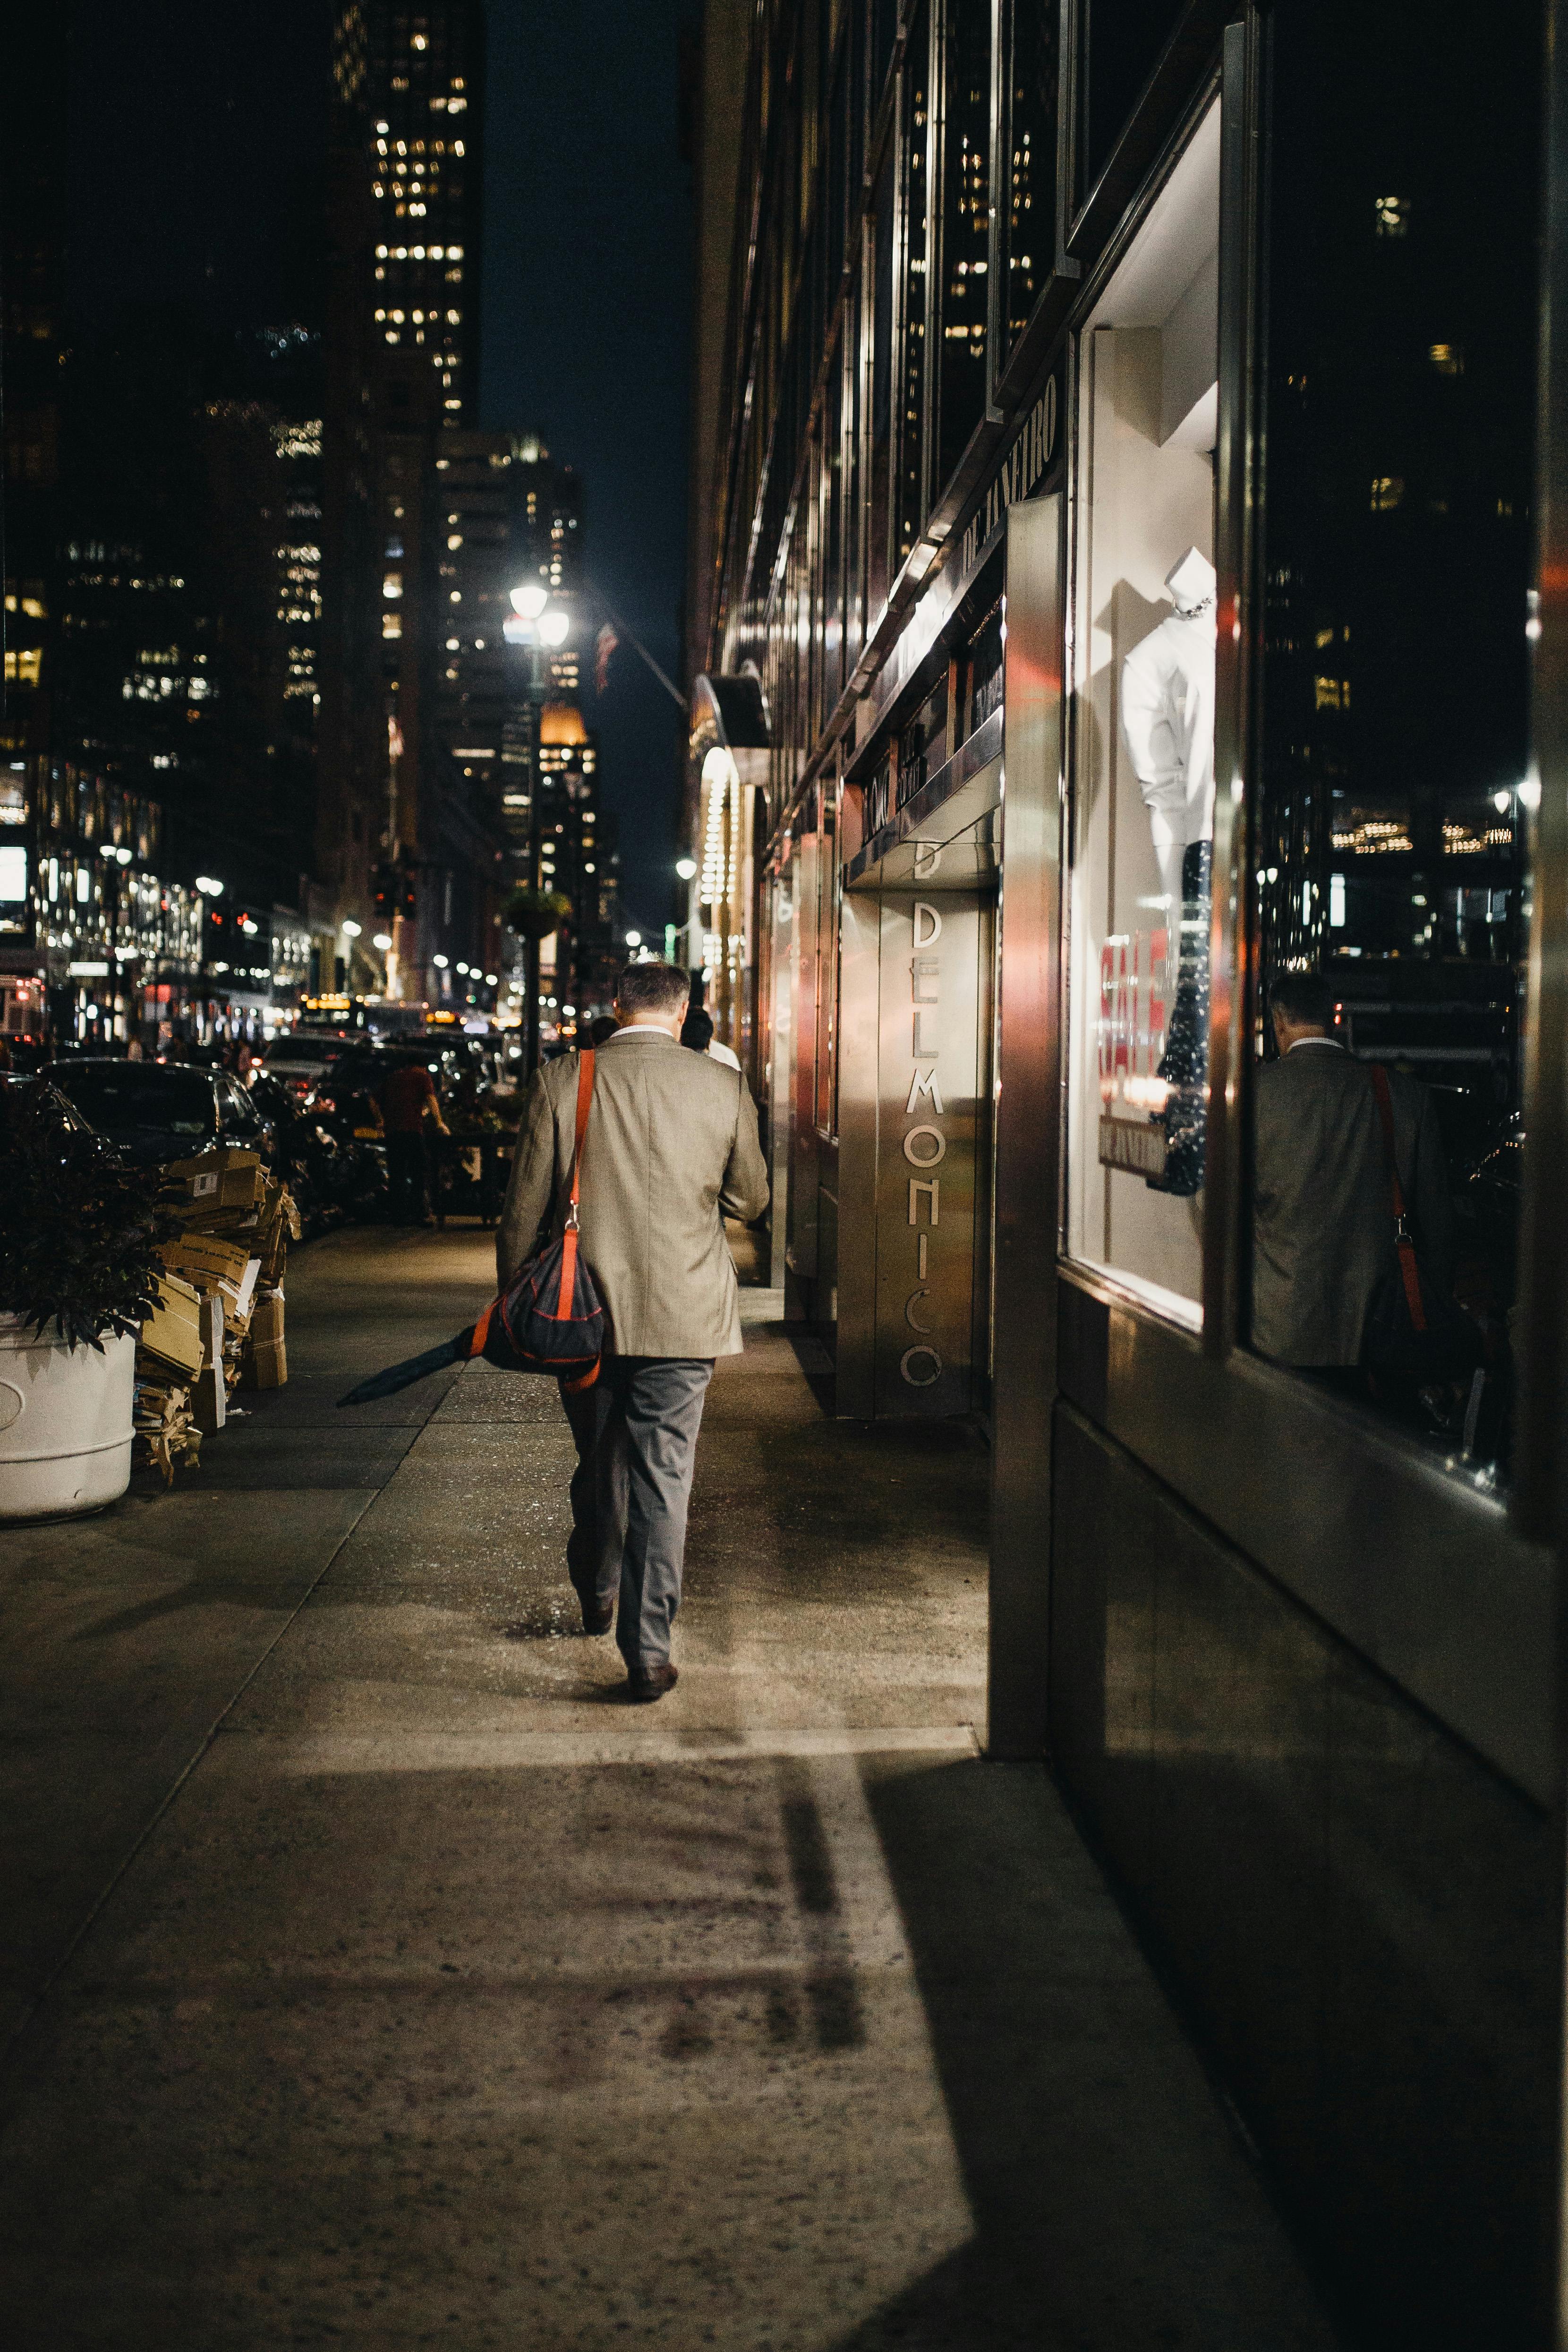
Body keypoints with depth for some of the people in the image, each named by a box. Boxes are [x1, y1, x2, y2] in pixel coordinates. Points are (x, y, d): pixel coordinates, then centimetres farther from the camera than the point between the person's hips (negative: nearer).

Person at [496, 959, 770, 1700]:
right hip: (684, 1314, -1)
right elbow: (750, 1201, 8)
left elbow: (523, 1209, -2)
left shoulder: (561, 1082, -5)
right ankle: (648, 1651, 2)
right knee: (662, 1477, 3)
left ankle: (596, 1597, 41)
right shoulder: (724, 1088, -4)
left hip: (586, 1312, 1)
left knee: (599, 1465, 20)